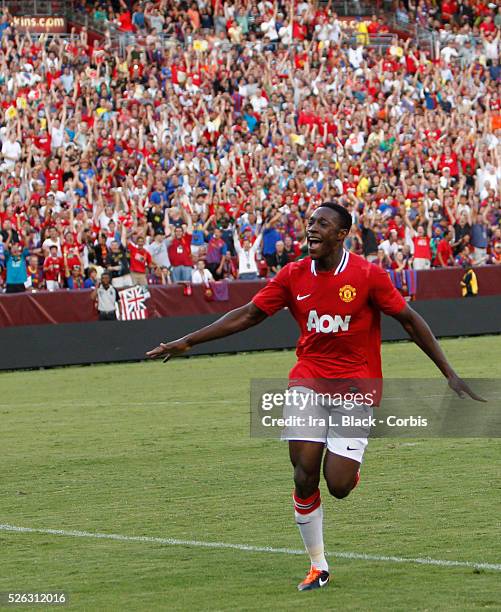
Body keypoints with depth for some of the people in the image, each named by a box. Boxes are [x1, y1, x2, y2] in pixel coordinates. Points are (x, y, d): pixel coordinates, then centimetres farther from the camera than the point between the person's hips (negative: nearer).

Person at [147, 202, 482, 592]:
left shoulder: (367, 275, -9)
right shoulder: (294, 276, 1)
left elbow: (409, 320, -4)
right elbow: (247, 315, 7)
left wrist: (449, 373, -7)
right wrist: (187, 342, 5)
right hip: (308, 381, 3)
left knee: (338, 486, -12)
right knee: (304, 477, -7)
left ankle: (352, 463, 27)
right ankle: (318, 567, 8)